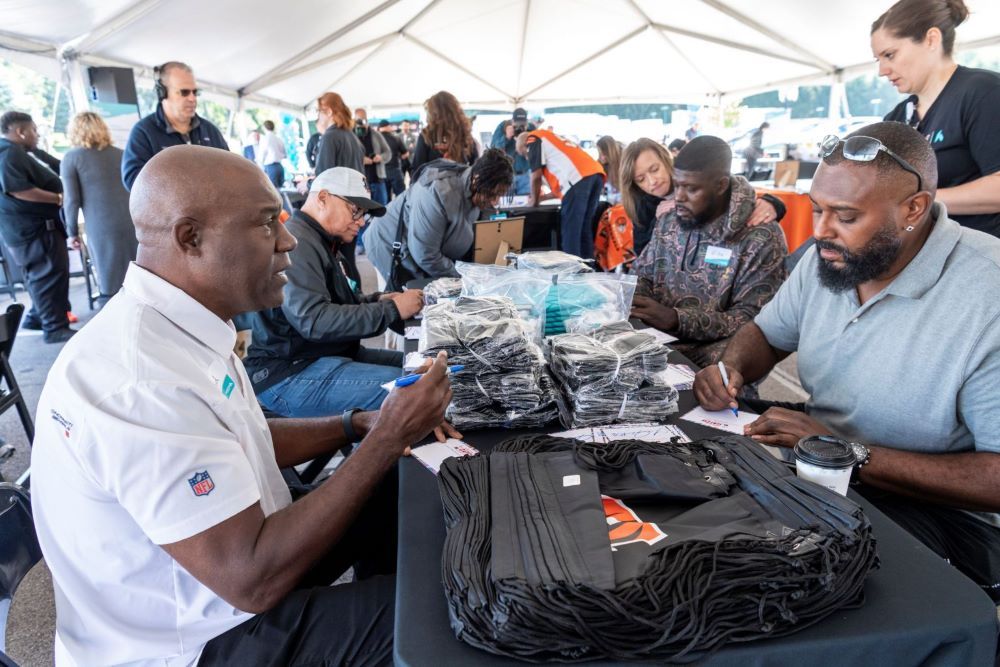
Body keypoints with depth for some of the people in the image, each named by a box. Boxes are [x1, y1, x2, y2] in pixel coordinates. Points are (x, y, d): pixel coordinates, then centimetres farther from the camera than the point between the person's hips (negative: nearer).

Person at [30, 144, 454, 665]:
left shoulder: (175, 328, -3)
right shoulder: (141, 382, -33)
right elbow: (254, 581, -31)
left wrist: (356, 426, -3)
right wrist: (387, 439, -26)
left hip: (232, 548, 9)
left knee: (388, 499, 11)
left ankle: (380, 616, 30)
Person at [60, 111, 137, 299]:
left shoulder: (71, 158, 2)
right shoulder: (119, 153, 13)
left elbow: (72, 200, -2)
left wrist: (72, 231, 8)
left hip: (101, 226, -4)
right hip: (131, 221, 4)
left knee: (110, 280, 3)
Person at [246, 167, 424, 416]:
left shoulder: (324, 243, 16)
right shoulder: (295, 243, -18)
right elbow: (314, 320, -28)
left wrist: (377, 300, 3)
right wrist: (391, 310, -23)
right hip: (290, 372, -11)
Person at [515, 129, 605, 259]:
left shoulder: (533, 140, 14)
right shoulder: (552, 140, 38)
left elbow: (536, 176, 5)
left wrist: (534, 200, 20)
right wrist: (542, 197, 39)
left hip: (579, 178, -8)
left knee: (570, 231, -3)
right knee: (584, 229, 13)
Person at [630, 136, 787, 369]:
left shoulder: (761, 238, -11)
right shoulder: (670, 221, 8)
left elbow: (754, 320, -16)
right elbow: (642, 275, 16)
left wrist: (676, 319, -26)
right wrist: (630, 297, -9)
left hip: (709, 356, -5)